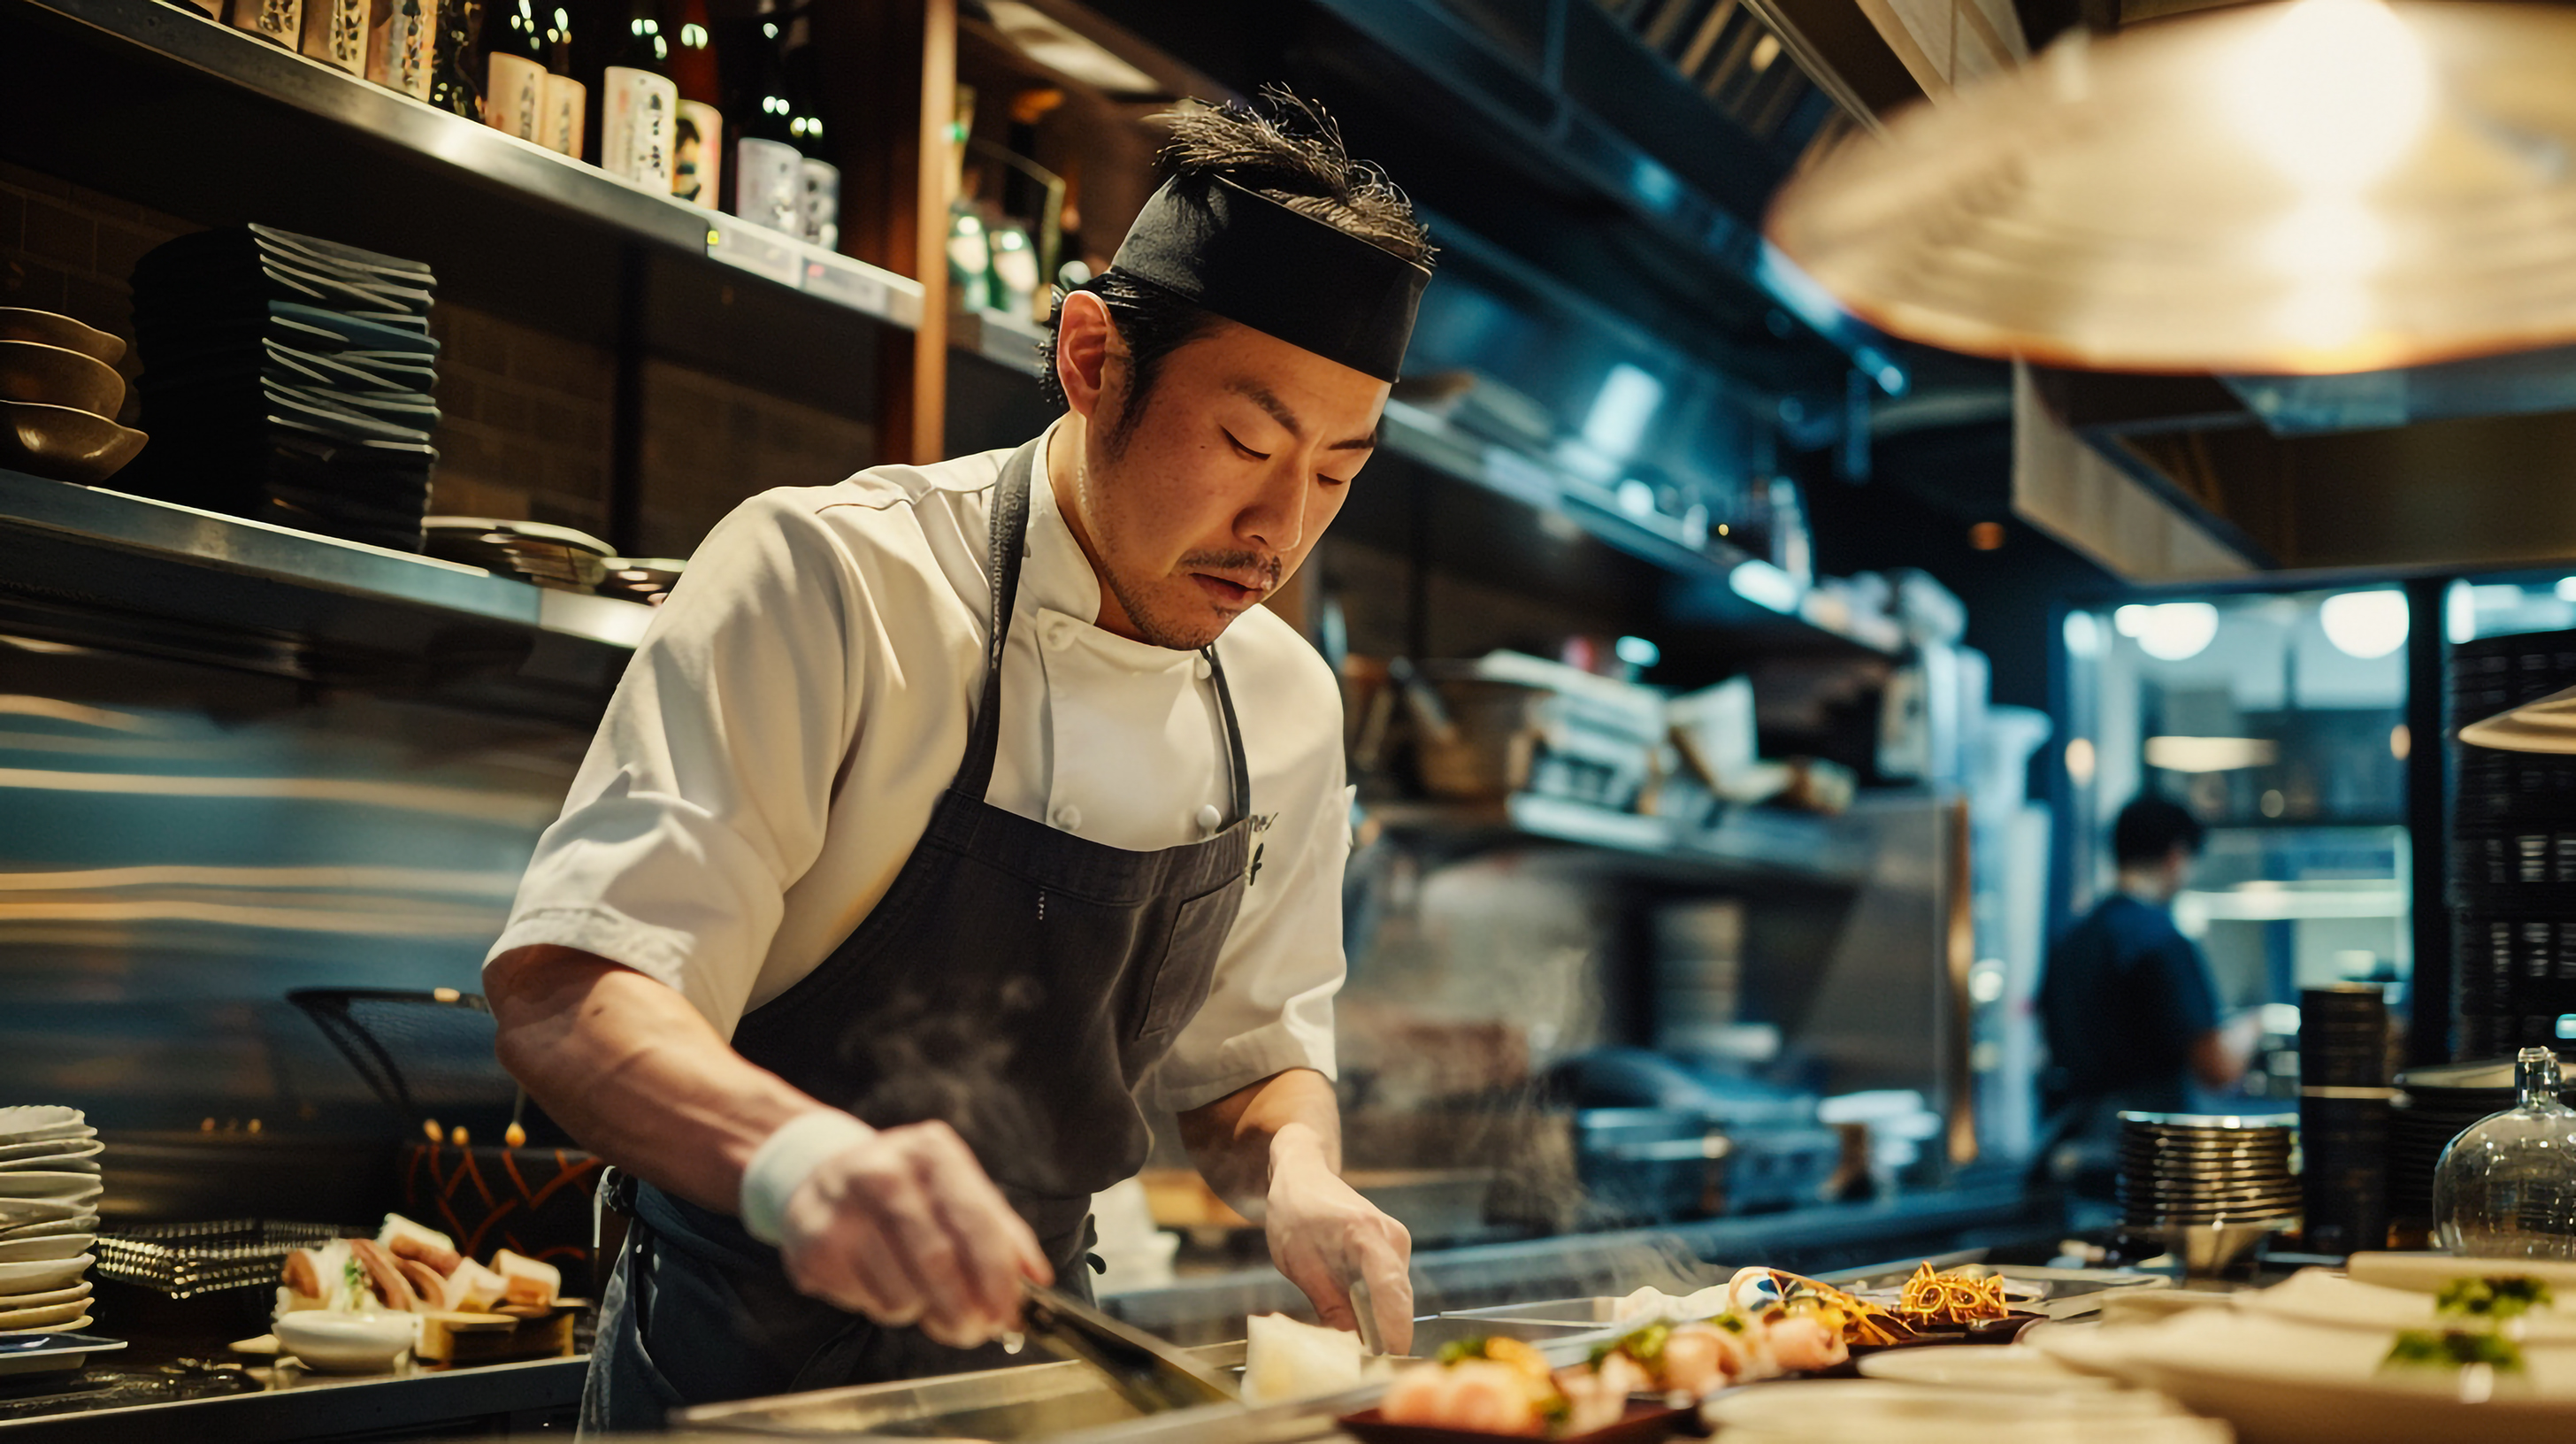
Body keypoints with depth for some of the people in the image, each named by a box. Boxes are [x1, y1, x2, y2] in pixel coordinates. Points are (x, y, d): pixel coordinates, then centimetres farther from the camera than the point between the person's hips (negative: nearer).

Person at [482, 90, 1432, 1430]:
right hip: (742, 1369, -5)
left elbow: (1249, 1052, 9)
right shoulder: (829, 579, -19)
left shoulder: (1287, 705, -1)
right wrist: (802, 1158, -46)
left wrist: (1296, 1175, -14)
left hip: (1023, 1363, 5)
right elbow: (562, 995, -27)